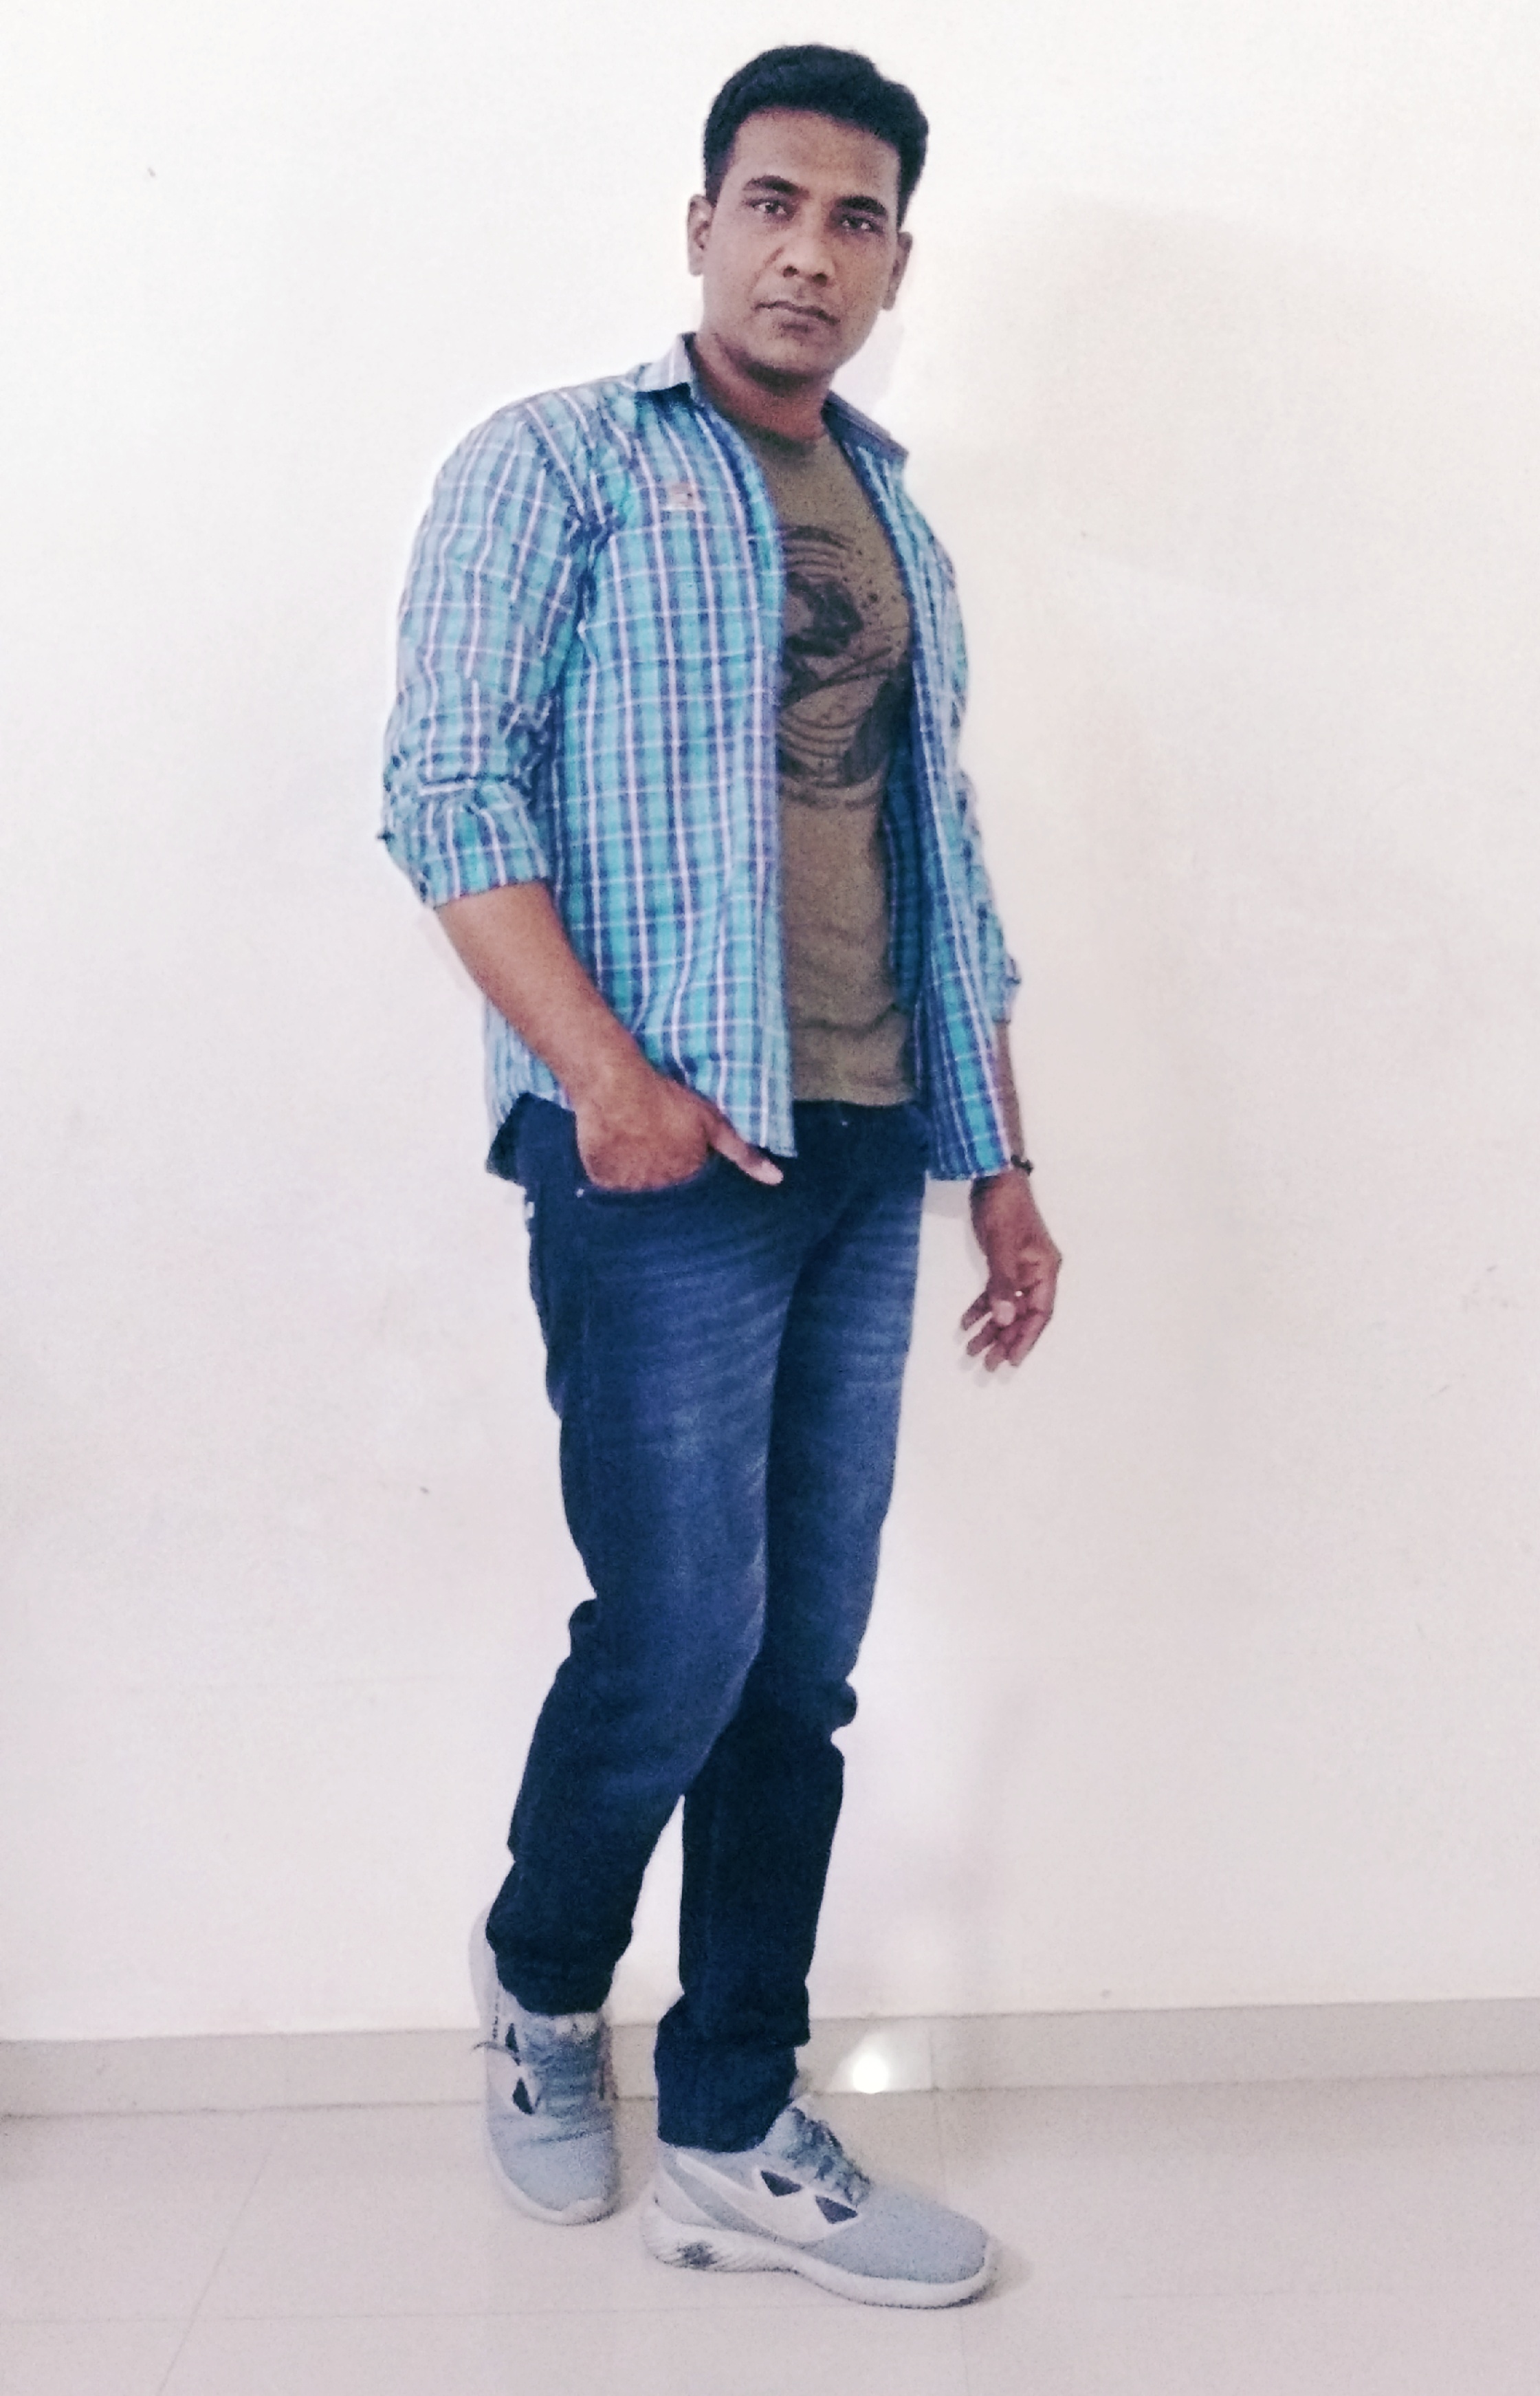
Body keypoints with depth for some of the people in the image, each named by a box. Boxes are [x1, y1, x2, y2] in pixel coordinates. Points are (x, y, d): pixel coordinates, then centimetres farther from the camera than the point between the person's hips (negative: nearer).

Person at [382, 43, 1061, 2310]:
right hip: (665, 1157, -5)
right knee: (682, 1634, -7)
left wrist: (1003, 1159, 14)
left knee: (804, 1666, 6)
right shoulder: (555, 466, 3)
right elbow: (448, 786, -8)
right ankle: (542, 1979, 24)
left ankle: (736, 2138, 19)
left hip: (866, 1159, 6)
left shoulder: (900, 529, 20)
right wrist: (604, 1075, -20)